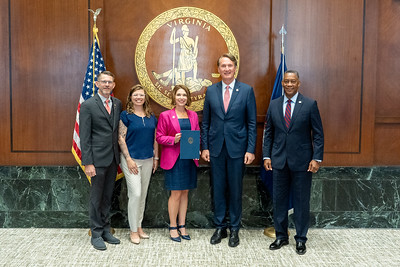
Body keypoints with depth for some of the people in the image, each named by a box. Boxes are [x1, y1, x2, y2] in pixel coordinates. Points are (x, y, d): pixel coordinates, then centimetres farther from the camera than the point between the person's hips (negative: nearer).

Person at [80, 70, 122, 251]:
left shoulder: (118, 104, 9)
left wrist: (120, 155, 6)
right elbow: (84, 137, -10)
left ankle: (106, 230, 27)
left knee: (107, 197, 15)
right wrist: (88, 163, -14)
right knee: (96, 198, 4)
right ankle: (96, 234, 17)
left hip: (113, 158, 5)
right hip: (97, 158, -5)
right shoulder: (88, 105, -7)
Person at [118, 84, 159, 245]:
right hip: (131, 159, -5)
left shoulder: (151, 117, 9)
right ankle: (133, 231, 5)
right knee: (135, 194, -8)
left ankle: (139, 227, 24)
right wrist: (129, 159, -13)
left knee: (143, 195, 11)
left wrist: (156, 158, 10)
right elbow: (121, 138, -8)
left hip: (147, 160, 5)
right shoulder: (126, 115, -5)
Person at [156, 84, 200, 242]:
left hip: (190, 158, 4)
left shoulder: (193, 115, 10)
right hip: (173, 159, -4)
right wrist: (173, 139, -18)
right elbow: (159, 137, -2)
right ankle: (173, 227, 13)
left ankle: (182, 226, 22)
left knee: (185, 193, 11)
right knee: (176, 194, -2)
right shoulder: (165, 115, -2)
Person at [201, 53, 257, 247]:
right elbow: (205, 122, 8)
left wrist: (251, 149, -7)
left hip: (237, 148, -2)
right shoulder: (211, 91, 6)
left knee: (235, 190, 6)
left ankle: (234, 229, 21)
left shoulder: (247, 90, 0)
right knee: (218, 189, 9)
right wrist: (204, 147, 2)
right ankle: (220, 227, 23)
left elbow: (252, 123, -1)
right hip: (216, 148, 2)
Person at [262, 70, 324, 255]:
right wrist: (266, 156, 2)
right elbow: (268, 133, 10)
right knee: (279, 200, 10)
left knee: (301, 202, 6)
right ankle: (281, 236, 25)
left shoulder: (310, 105, -2)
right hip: (279, 161, 3)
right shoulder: (274, 105, 7)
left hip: (302, 162, -3)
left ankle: (301, 239, 21)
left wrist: (317, 158, -10)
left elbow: (318, 134, -2)